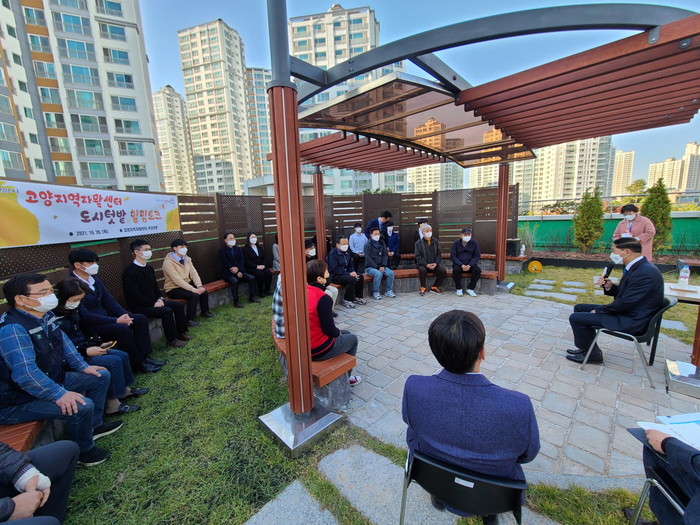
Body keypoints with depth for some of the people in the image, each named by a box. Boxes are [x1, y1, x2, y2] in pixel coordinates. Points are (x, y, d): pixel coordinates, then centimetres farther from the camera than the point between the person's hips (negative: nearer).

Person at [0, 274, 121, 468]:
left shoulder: (45, 315, -2)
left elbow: (63, 341, 13)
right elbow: (25, 373, -36)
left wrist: (83, 366, 10)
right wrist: (60, 394, -34)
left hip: (51, 380, 10)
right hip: (18, 401, -10)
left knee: (101, 376, 12)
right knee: (81, 406, -28)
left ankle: (94, 426, 28)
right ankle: (83, 451, 3)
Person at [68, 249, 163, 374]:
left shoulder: (95, 279, 7)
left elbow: (109, 300, 9)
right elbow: (84, 315, -23)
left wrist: (124, 315, -7)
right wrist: (116, 320, -24)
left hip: (105, 317, 9)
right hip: (89, 326, -9)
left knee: (141, 319, -4)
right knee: (122, 328, -30)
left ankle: (144, 356, -3)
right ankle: (138, 364, -13)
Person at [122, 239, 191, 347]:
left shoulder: (149, 268, 10)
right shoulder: (128, 272, -16)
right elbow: (134, 295, -21)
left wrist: (160, 299, 0)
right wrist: (153, 304, -19)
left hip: (154, 301, 9)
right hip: (139, 307, -8)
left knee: (179, 305, -2)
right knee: (166, 311, -27)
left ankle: (182, 333, 8)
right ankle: (172, 340, -12)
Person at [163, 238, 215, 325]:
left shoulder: (186, 259, 5)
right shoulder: (168, 262, -19)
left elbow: (194, 273, -3)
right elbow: (177, 280, -27)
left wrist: (199, 286, -19)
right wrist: (193, 289, -32)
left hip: (186, 284, 7)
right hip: (173, 289, -7)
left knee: (204, 292, -9)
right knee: (194, 295, -28)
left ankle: (204, 312, 17)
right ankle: (189, 320, -13)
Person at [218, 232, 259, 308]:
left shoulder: (238, 249, 13)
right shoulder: (222, 250, -3)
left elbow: (242, 261, 2)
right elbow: (226, 263, -12)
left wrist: (238, 269, -18)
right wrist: (236, 272, -17)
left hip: (239, 271, 5)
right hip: (228, 273, -5)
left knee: (252, 278, -13)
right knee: (234, 281, -34)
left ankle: (251, 297, -2)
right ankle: (236, 301, -23)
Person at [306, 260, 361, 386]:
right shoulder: (323, 298, -26)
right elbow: (329, 329, -21)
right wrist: (338, 333, 0)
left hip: (303, 344, 8)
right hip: (317, 350, -7)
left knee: (346, 333, 26)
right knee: (353, 339, 18)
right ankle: (345, 378, 32)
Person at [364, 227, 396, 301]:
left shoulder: (382, 243, 10)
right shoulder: (367, 245, -8)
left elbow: (385, 255, 8)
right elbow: (368, 259, -14)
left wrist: (383, 266, -8)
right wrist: (377, 267, -20)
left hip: (380, 266, 5)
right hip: (370, 267, -5)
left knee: (391, 273, -18)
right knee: (378, 273, -33)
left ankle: (388, 291, -3)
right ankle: (376, 293, -18)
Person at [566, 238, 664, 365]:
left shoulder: (645, 272, -25)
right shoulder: (637, 267, 7)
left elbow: (625, 303, -25)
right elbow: (623, 292, 15)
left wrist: (598, 310, -13)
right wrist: (609, 287, -4)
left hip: (632, 321, -10)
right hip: (628, 311, 10)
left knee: (576, 318, -15)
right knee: (579, 308, 12)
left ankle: (593, 354, 6)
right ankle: (586, 346, 20)